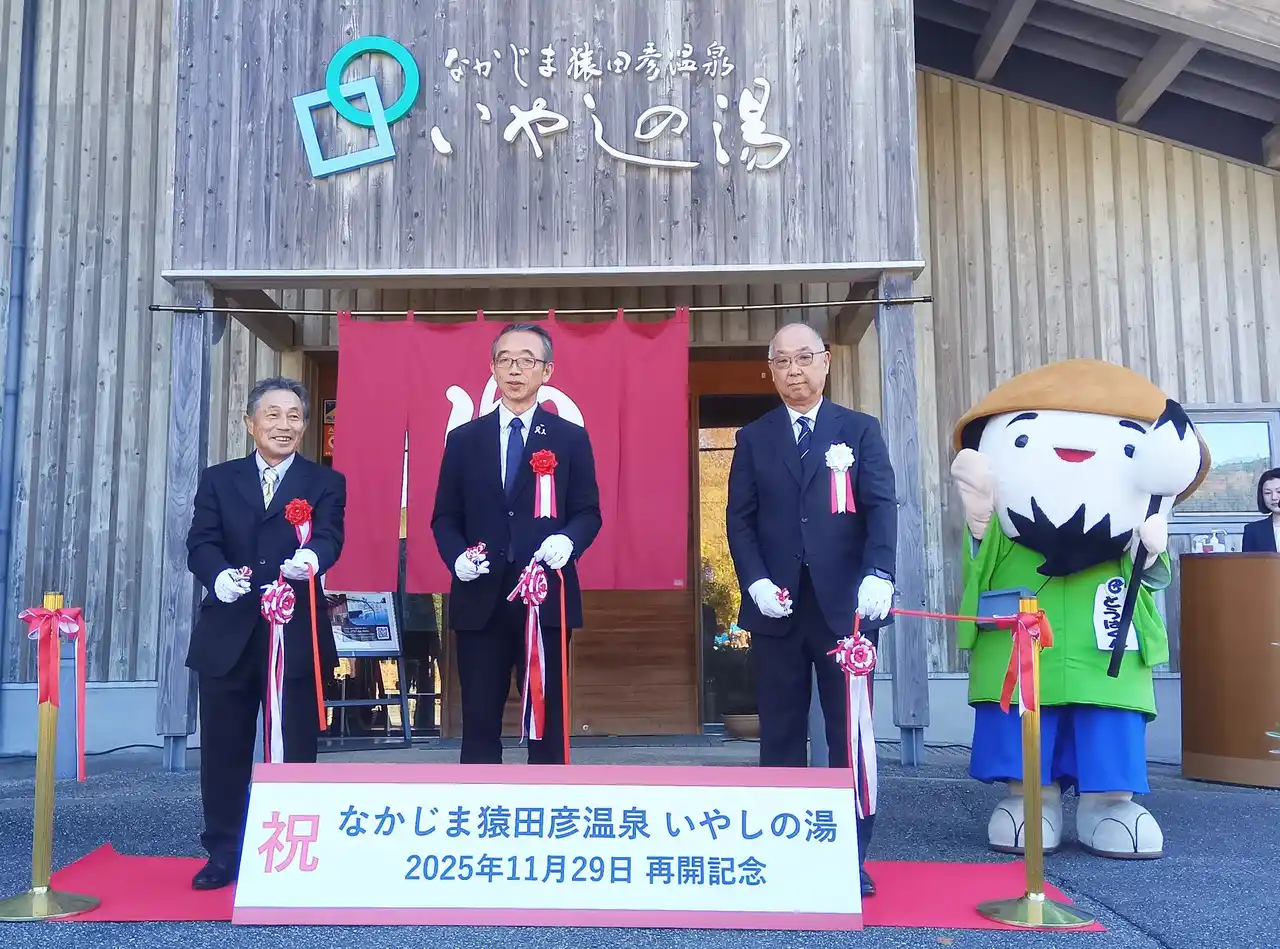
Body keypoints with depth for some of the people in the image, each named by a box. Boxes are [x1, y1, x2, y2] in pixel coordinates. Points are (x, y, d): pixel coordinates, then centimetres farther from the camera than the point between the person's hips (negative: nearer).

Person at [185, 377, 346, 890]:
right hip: (227, 634, 2)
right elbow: (200, 543, -2)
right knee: (223, 748, 10)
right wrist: (219, 574, -25)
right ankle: (223, 852, 24)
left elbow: (329, 538, -12)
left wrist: (311, 557, -36)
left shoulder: (326, 482, 6)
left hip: (297, 634, -2)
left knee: (295, 748, 5)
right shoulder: (218, 479, 11)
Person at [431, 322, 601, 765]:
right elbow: (444, 517, 9)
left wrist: (568, 540, -18)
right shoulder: (463, 439, 10)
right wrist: (457, 556, -11)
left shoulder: (571, 438, 6)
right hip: (480, 600, 1)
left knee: (547, 721, 6)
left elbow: (588, 512, 4)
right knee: (479, 722, 6)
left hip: (547, 598, -1)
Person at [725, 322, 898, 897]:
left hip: (846, 604, -1)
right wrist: (756, 581, -10)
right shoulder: (754, 438, 11)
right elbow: (739, 519, 6)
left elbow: (881, 506, -4)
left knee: (850, 734, 5)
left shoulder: (860, 430, 7)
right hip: (777, 606, 1)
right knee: (781, 736, 7)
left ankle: (851, 855, 15)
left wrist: (878, 575, -21)